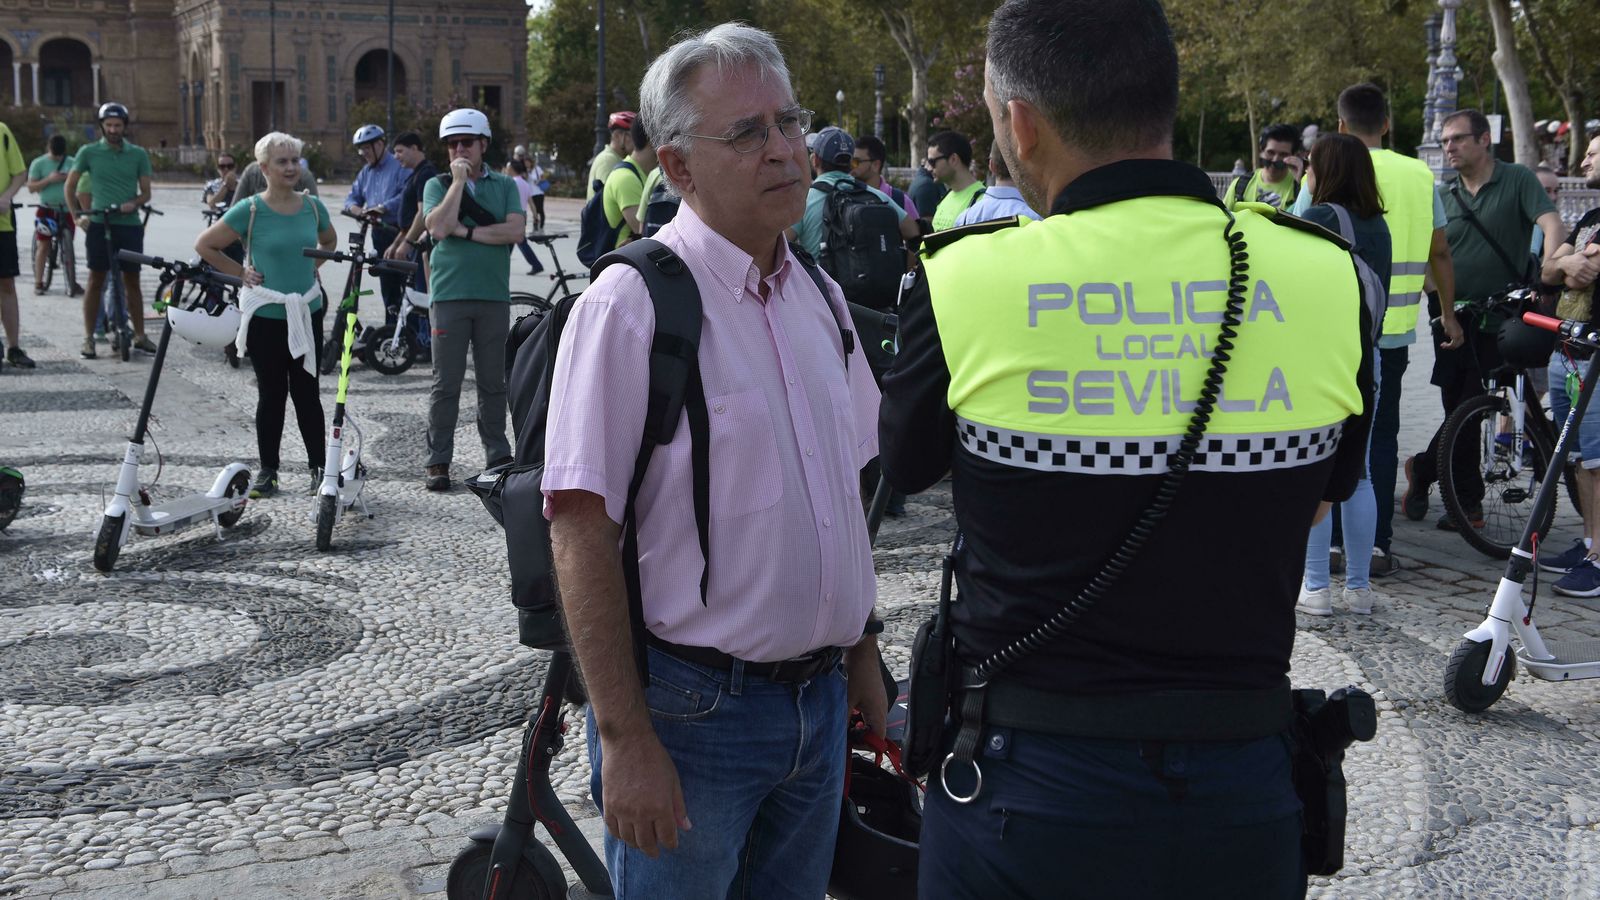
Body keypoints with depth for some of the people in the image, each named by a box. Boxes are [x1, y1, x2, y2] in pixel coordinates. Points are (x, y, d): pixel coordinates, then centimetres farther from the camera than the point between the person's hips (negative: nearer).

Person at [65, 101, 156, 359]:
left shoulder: (138, 154, 4)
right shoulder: (89, 152, 2)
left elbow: (146, 192, 6)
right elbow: (70, 185, 9)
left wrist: (133, 204, -14)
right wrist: (76, 214, -1)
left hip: (129, 225, 1)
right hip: (99, 224, -1)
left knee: (132, 281, 7)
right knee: (96, 281, 1)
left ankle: (139, 336, 13)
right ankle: (88, 338, 6)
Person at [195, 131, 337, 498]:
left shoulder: (313, 207, 3)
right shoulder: (250, 210, -9)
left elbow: (330, 241, 24)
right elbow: (204, 245, -2)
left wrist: (309, 266, 9)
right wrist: (241, 273, -4)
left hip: (306, 312, 3)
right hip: (265, 315, -3)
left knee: (307, 392, 7)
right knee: (271, 394, 4)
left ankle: (318, 466, 15)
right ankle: (268, 469, 16)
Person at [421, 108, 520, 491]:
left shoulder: (504, 186, 9)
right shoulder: (437, 185, 7)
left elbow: (515, 231, -7)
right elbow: (439, 227, -12)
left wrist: (466, 232, -10)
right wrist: (459, 180, -10)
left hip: (494, 296, 1)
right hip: (450, 296, -1)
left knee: (493, 382, 8)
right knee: (446, 384, 1)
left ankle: (498, 455, 16)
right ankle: (438, 461, 6)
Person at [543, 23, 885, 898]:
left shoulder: (819, 297, 8)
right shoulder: (632, 304, -15)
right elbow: (581, 531, -18)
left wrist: (862, 656, 17)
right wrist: (624, 738, -20)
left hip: (820, 699, 7)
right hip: (692, 708, -6)